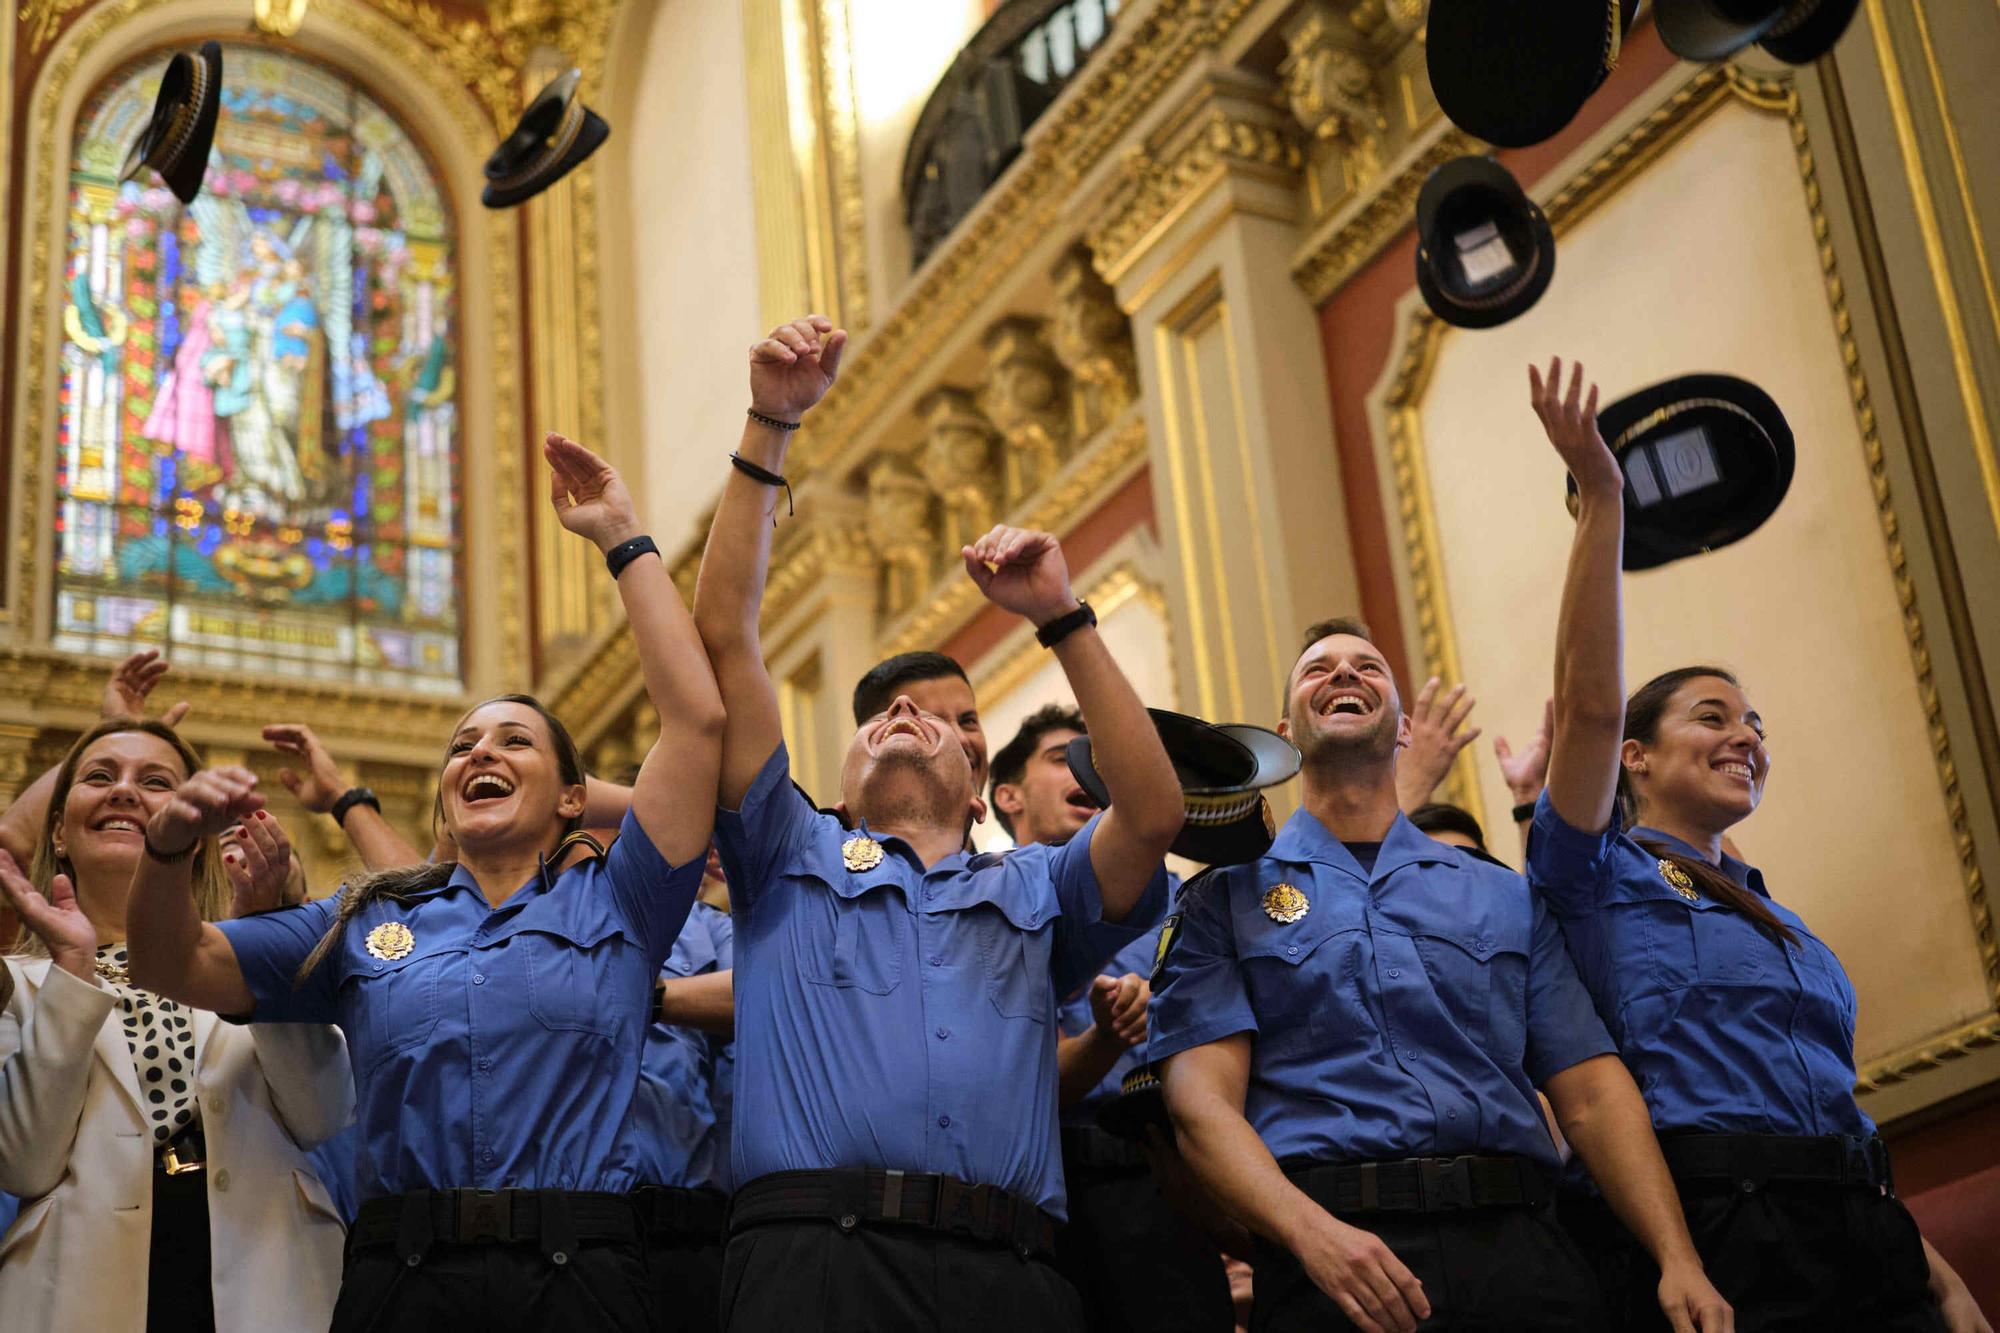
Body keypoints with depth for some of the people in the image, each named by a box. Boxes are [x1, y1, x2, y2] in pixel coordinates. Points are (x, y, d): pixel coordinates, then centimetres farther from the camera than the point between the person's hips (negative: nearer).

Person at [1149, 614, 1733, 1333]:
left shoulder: (1506, 897, 19)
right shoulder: (1228, 898, 10)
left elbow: (1590, 1090, 12)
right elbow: (1202, 1099, -2)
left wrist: (1679, 1259, -3)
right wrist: (1312, 1232, -20)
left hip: (1518, 1248, 3)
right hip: (1332, 1267, -2)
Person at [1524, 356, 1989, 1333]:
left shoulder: (1785, 924, 23)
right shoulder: (1598, 877, 4)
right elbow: (1588, 701, -10)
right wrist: (1599, 500, -16)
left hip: (1859, 1244, 6)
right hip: (1708, 1240, -6)